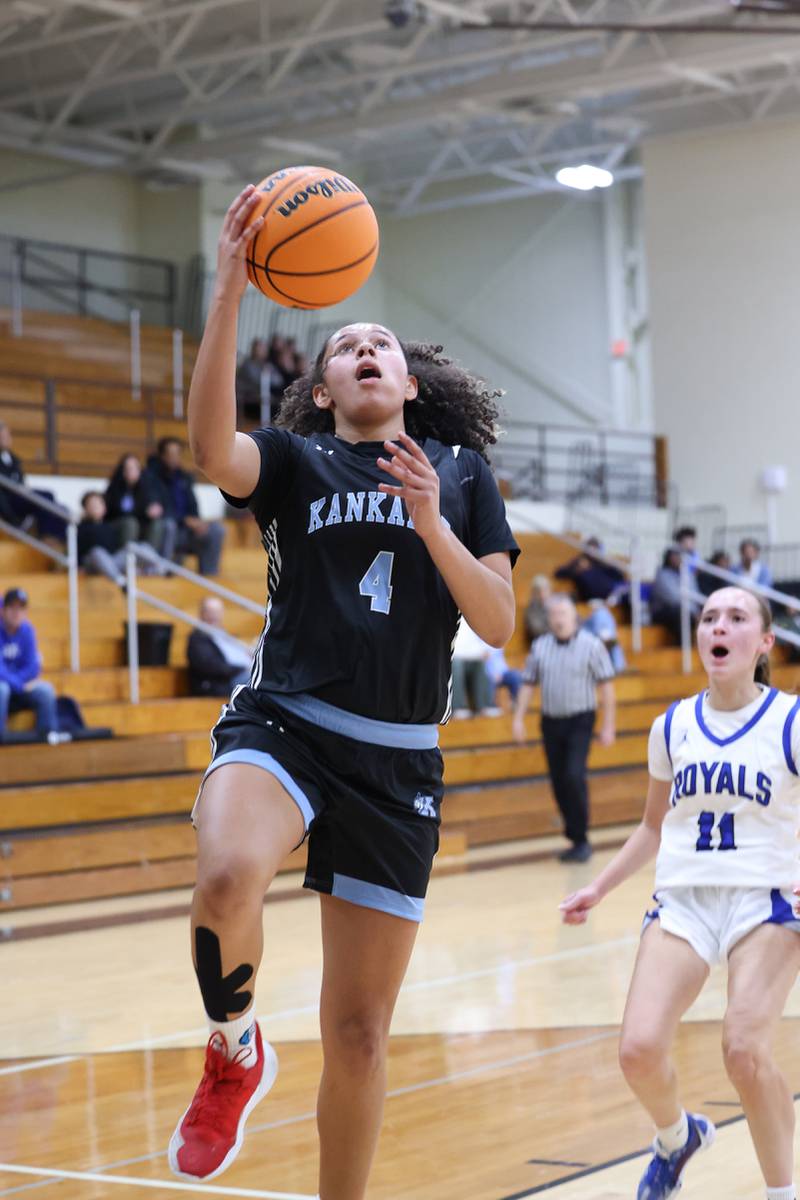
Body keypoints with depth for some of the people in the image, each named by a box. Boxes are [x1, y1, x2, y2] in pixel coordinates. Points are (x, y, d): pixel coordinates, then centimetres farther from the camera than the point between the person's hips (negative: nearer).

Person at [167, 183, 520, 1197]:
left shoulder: (462, 474, 13)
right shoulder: (295, 460, 7)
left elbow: (499, 625, 4)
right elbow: (209, 446, -17)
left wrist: (431, 524, -12)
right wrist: (229, 289, -24)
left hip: (397, 763, 2)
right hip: (282, 725, -2)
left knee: (359, 1031, 4)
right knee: (228, 876, -36)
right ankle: (235, 1052, -6)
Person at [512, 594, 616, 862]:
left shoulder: (591, 645, -5)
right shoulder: (540, 647, 5)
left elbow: (605, 686, -4)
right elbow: (528, 684, 11)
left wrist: (608, 725, -6)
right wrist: (518, 718, 2)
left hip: (580, 721, -4)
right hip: (551, 721, 4)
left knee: (574, 776, -18)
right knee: (558, 783, 6)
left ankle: (581, 839, -9)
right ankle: (575, 838, 21)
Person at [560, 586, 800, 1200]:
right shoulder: (673, 726, 9)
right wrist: (599, 888, 18)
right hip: (683, 900, 3)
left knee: (745, 1051, -23)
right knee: (640, 1050, -13)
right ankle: (677, 1136, 22)